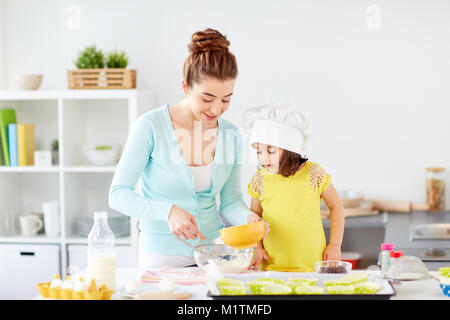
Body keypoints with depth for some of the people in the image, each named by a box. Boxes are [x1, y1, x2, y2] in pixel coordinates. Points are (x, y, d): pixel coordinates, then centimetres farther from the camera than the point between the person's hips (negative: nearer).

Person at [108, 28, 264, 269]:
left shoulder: (230, 135, 2)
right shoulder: (151, 126, -12)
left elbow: (230, 201, 11)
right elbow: (118, 195, -12)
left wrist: (248, 218, -11)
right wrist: (168, 211, -27)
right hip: (162, 258, -3)